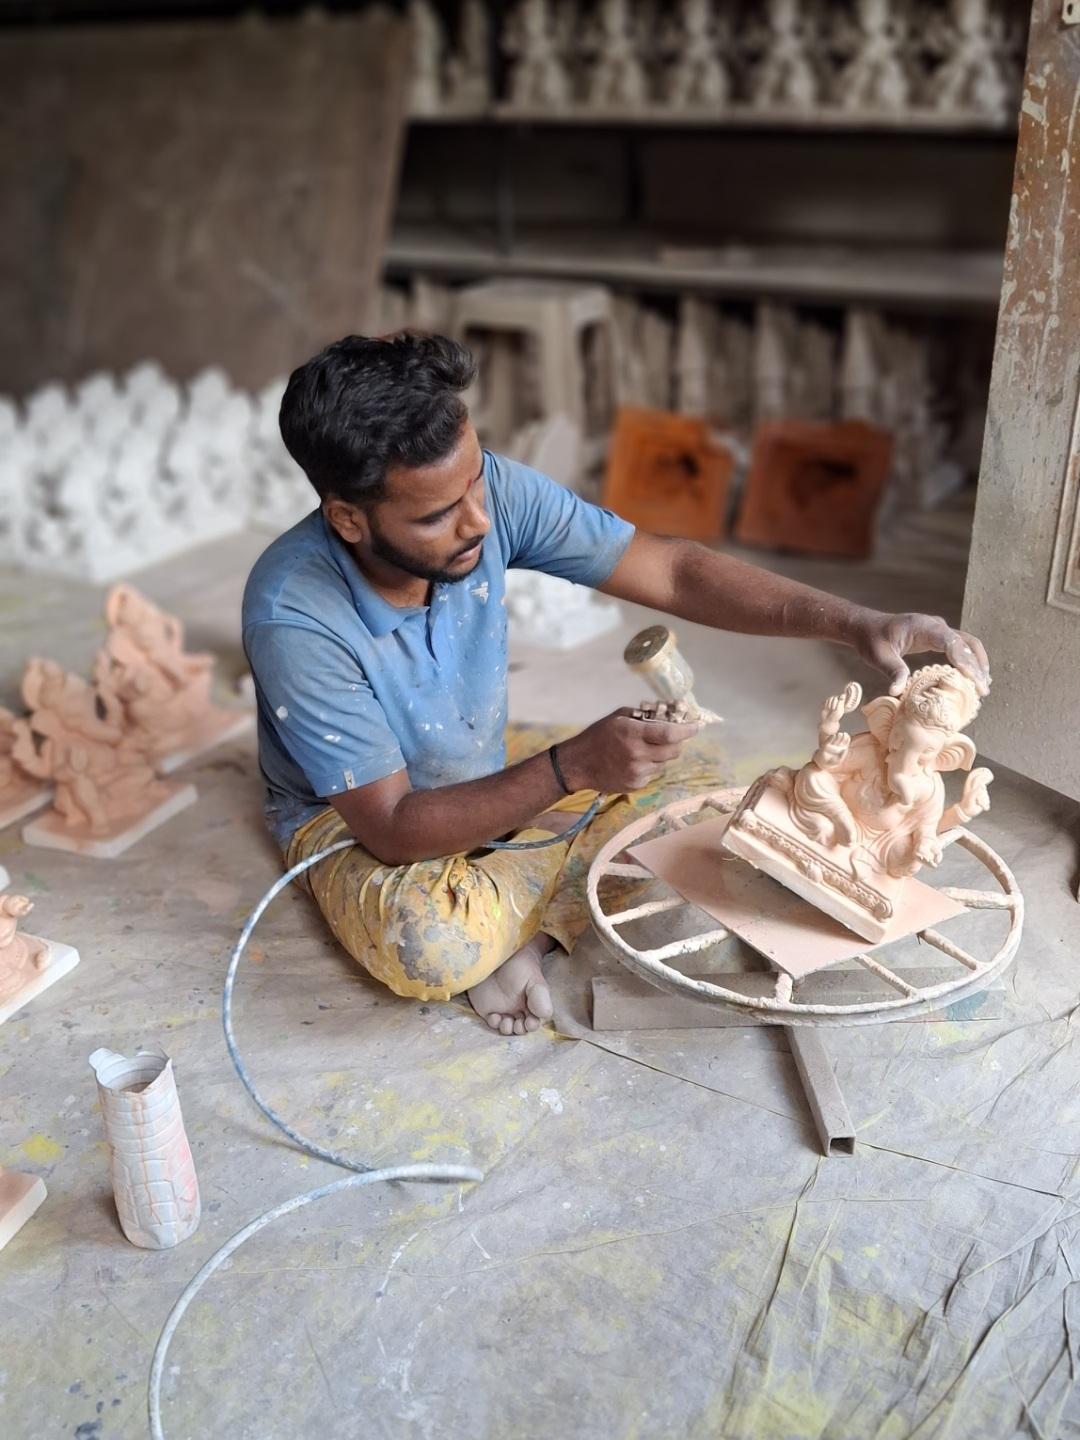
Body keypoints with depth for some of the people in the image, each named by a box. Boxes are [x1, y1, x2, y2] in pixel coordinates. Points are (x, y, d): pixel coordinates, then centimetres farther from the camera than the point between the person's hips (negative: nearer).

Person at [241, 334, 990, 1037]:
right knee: (433, 950, -36)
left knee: (690, 780, -6)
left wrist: (857, 623, -30)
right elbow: (394, 828, -32)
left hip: (487, 770, 5)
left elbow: (672, 572, -19)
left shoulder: (493, 491, -23)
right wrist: (571, 767, -43)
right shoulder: (293, 616, -34)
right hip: (352, 815, -5)